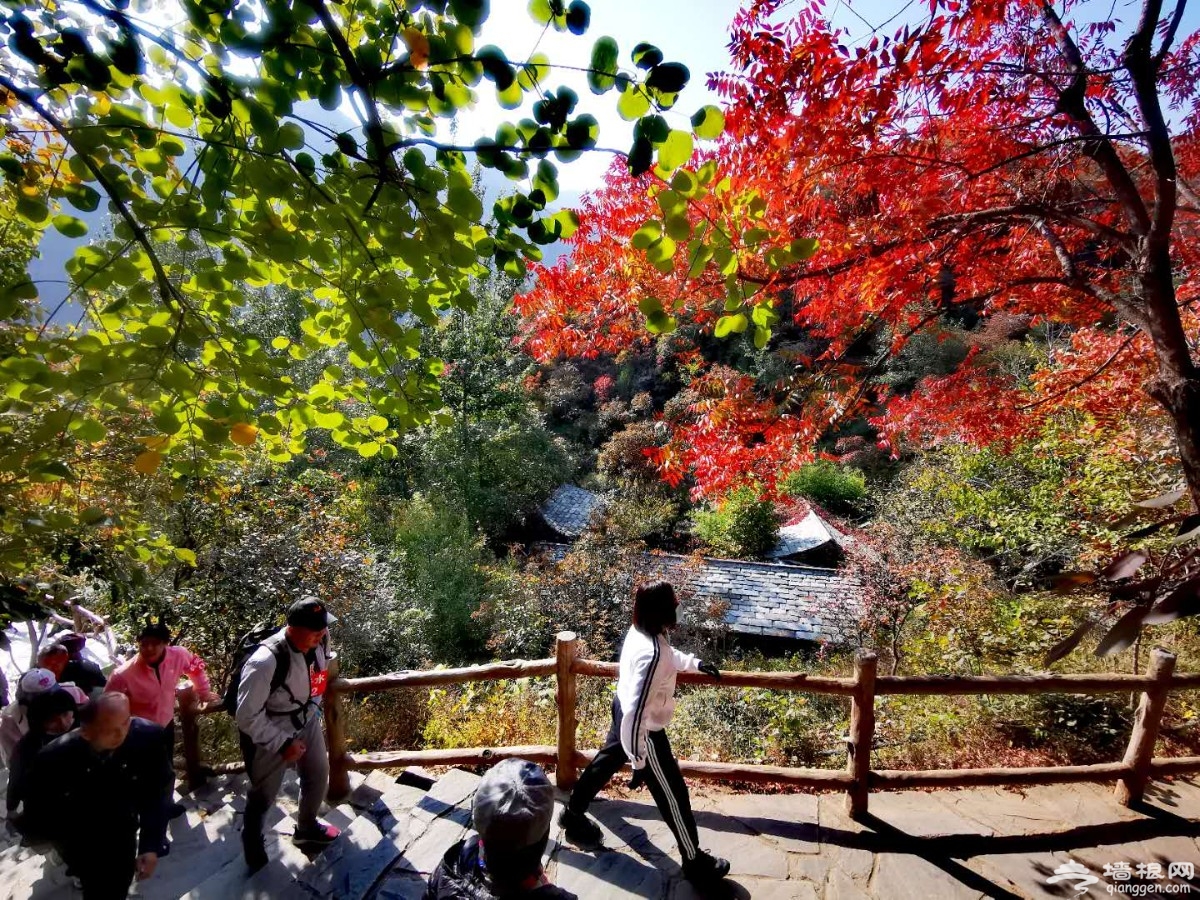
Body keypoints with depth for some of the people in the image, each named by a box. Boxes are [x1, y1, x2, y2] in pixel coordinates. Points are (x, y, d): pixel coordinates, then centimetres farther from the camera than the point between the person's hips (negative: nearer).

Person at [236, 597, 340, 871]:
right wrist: (282, 744, -20)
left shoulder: (320, 641, -19)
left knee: (319, 776, 19)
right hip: (269, 732, -5)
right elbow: (247, 715, -26)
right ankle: (252, 846, 46)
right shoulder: (265, 661, -37)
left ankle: (307, 827, 48)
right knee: (264, 794, 16)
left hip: (307, 721, 5)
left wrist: (313, 710, 10)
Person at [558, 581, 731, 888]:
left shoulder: (639, 631, -11)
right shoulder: (652, 655, -38)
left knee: (606, 761, 31)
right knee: (673, 794, 11)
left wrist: (695, 663, 20)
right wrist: (639, 762, -26)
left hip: (622, 710, 9)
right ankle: (695, 862, 33)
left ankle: (573, 814, 53)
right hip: (644, 730, -9)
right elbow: (636, 715, -35)